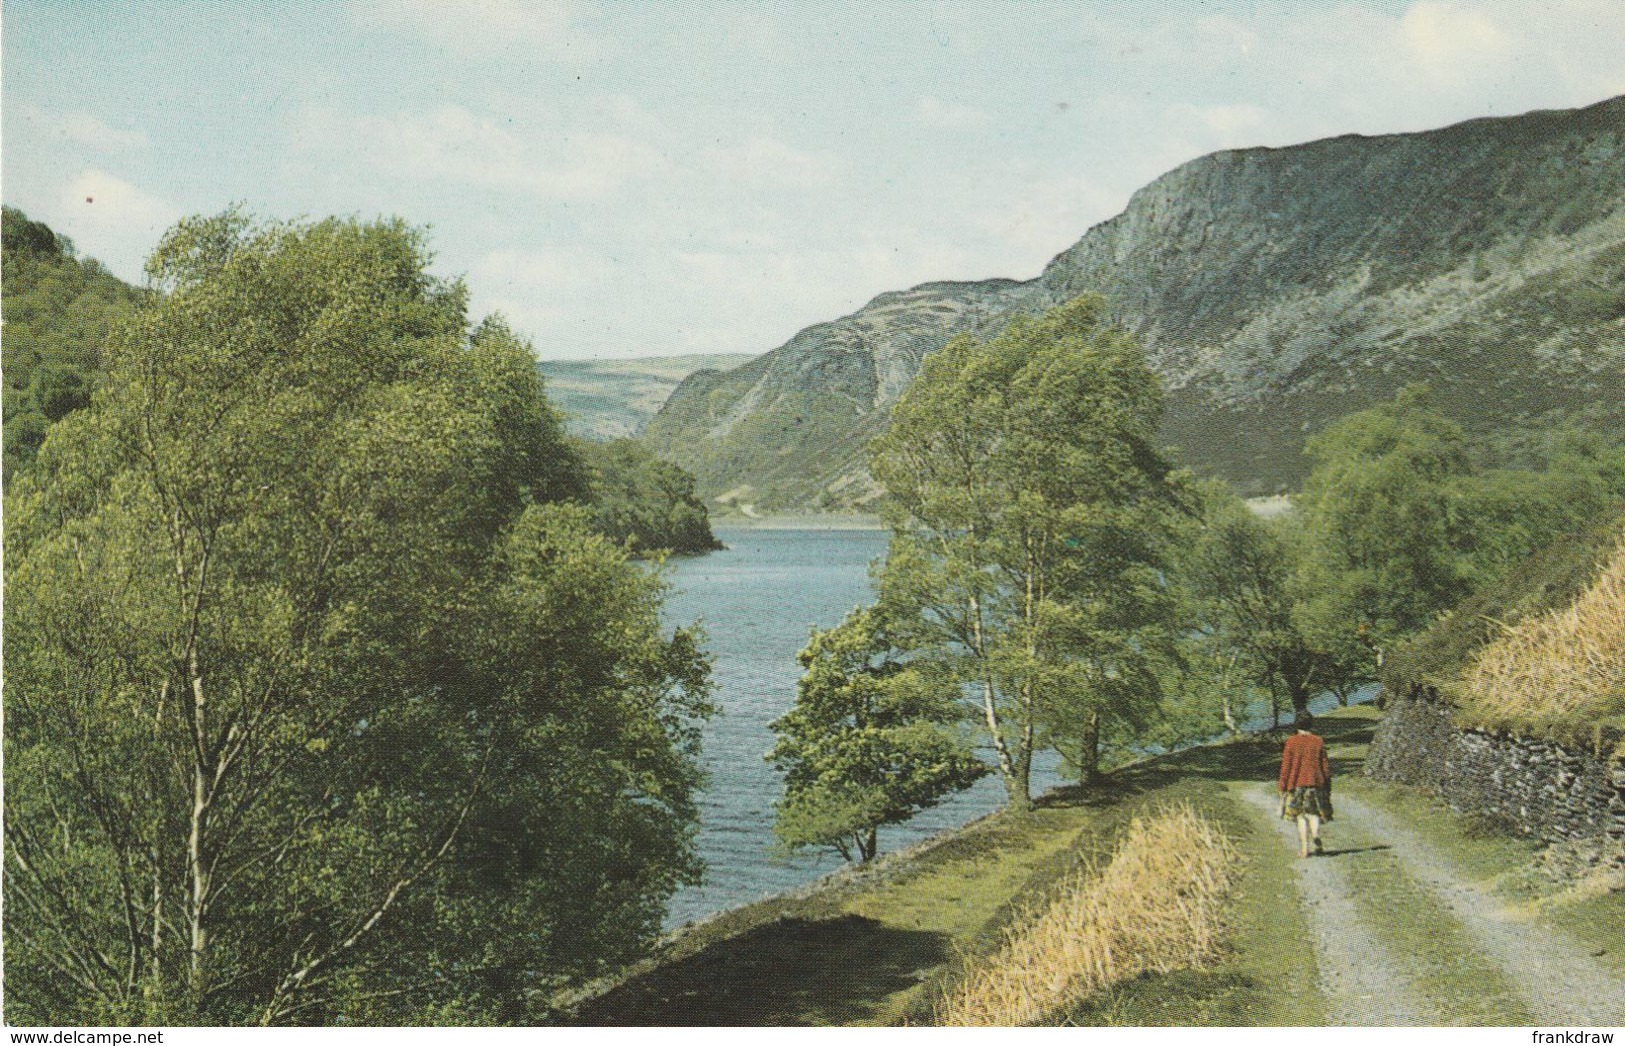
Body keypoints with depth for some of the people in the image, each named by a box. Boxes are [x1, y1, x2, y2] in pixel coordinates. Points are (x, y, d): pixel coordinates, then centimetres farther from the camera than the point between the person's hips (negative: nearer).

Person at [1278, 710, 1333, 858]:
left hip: (1297, 783, -1)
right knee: (1314, 813, 9)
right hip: (1315, 783, 1)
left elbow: (1286, 765, -5)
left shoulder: (1291, 742, -5)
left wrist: (1282, 785, 1)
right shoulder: (1318, 742, 2)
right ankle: (1316, 836, -21)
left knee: (1301, 815, 6)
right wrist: (1327, 784, 13)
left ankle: (1304, 848, 1)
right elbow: (1325, 765, 4)